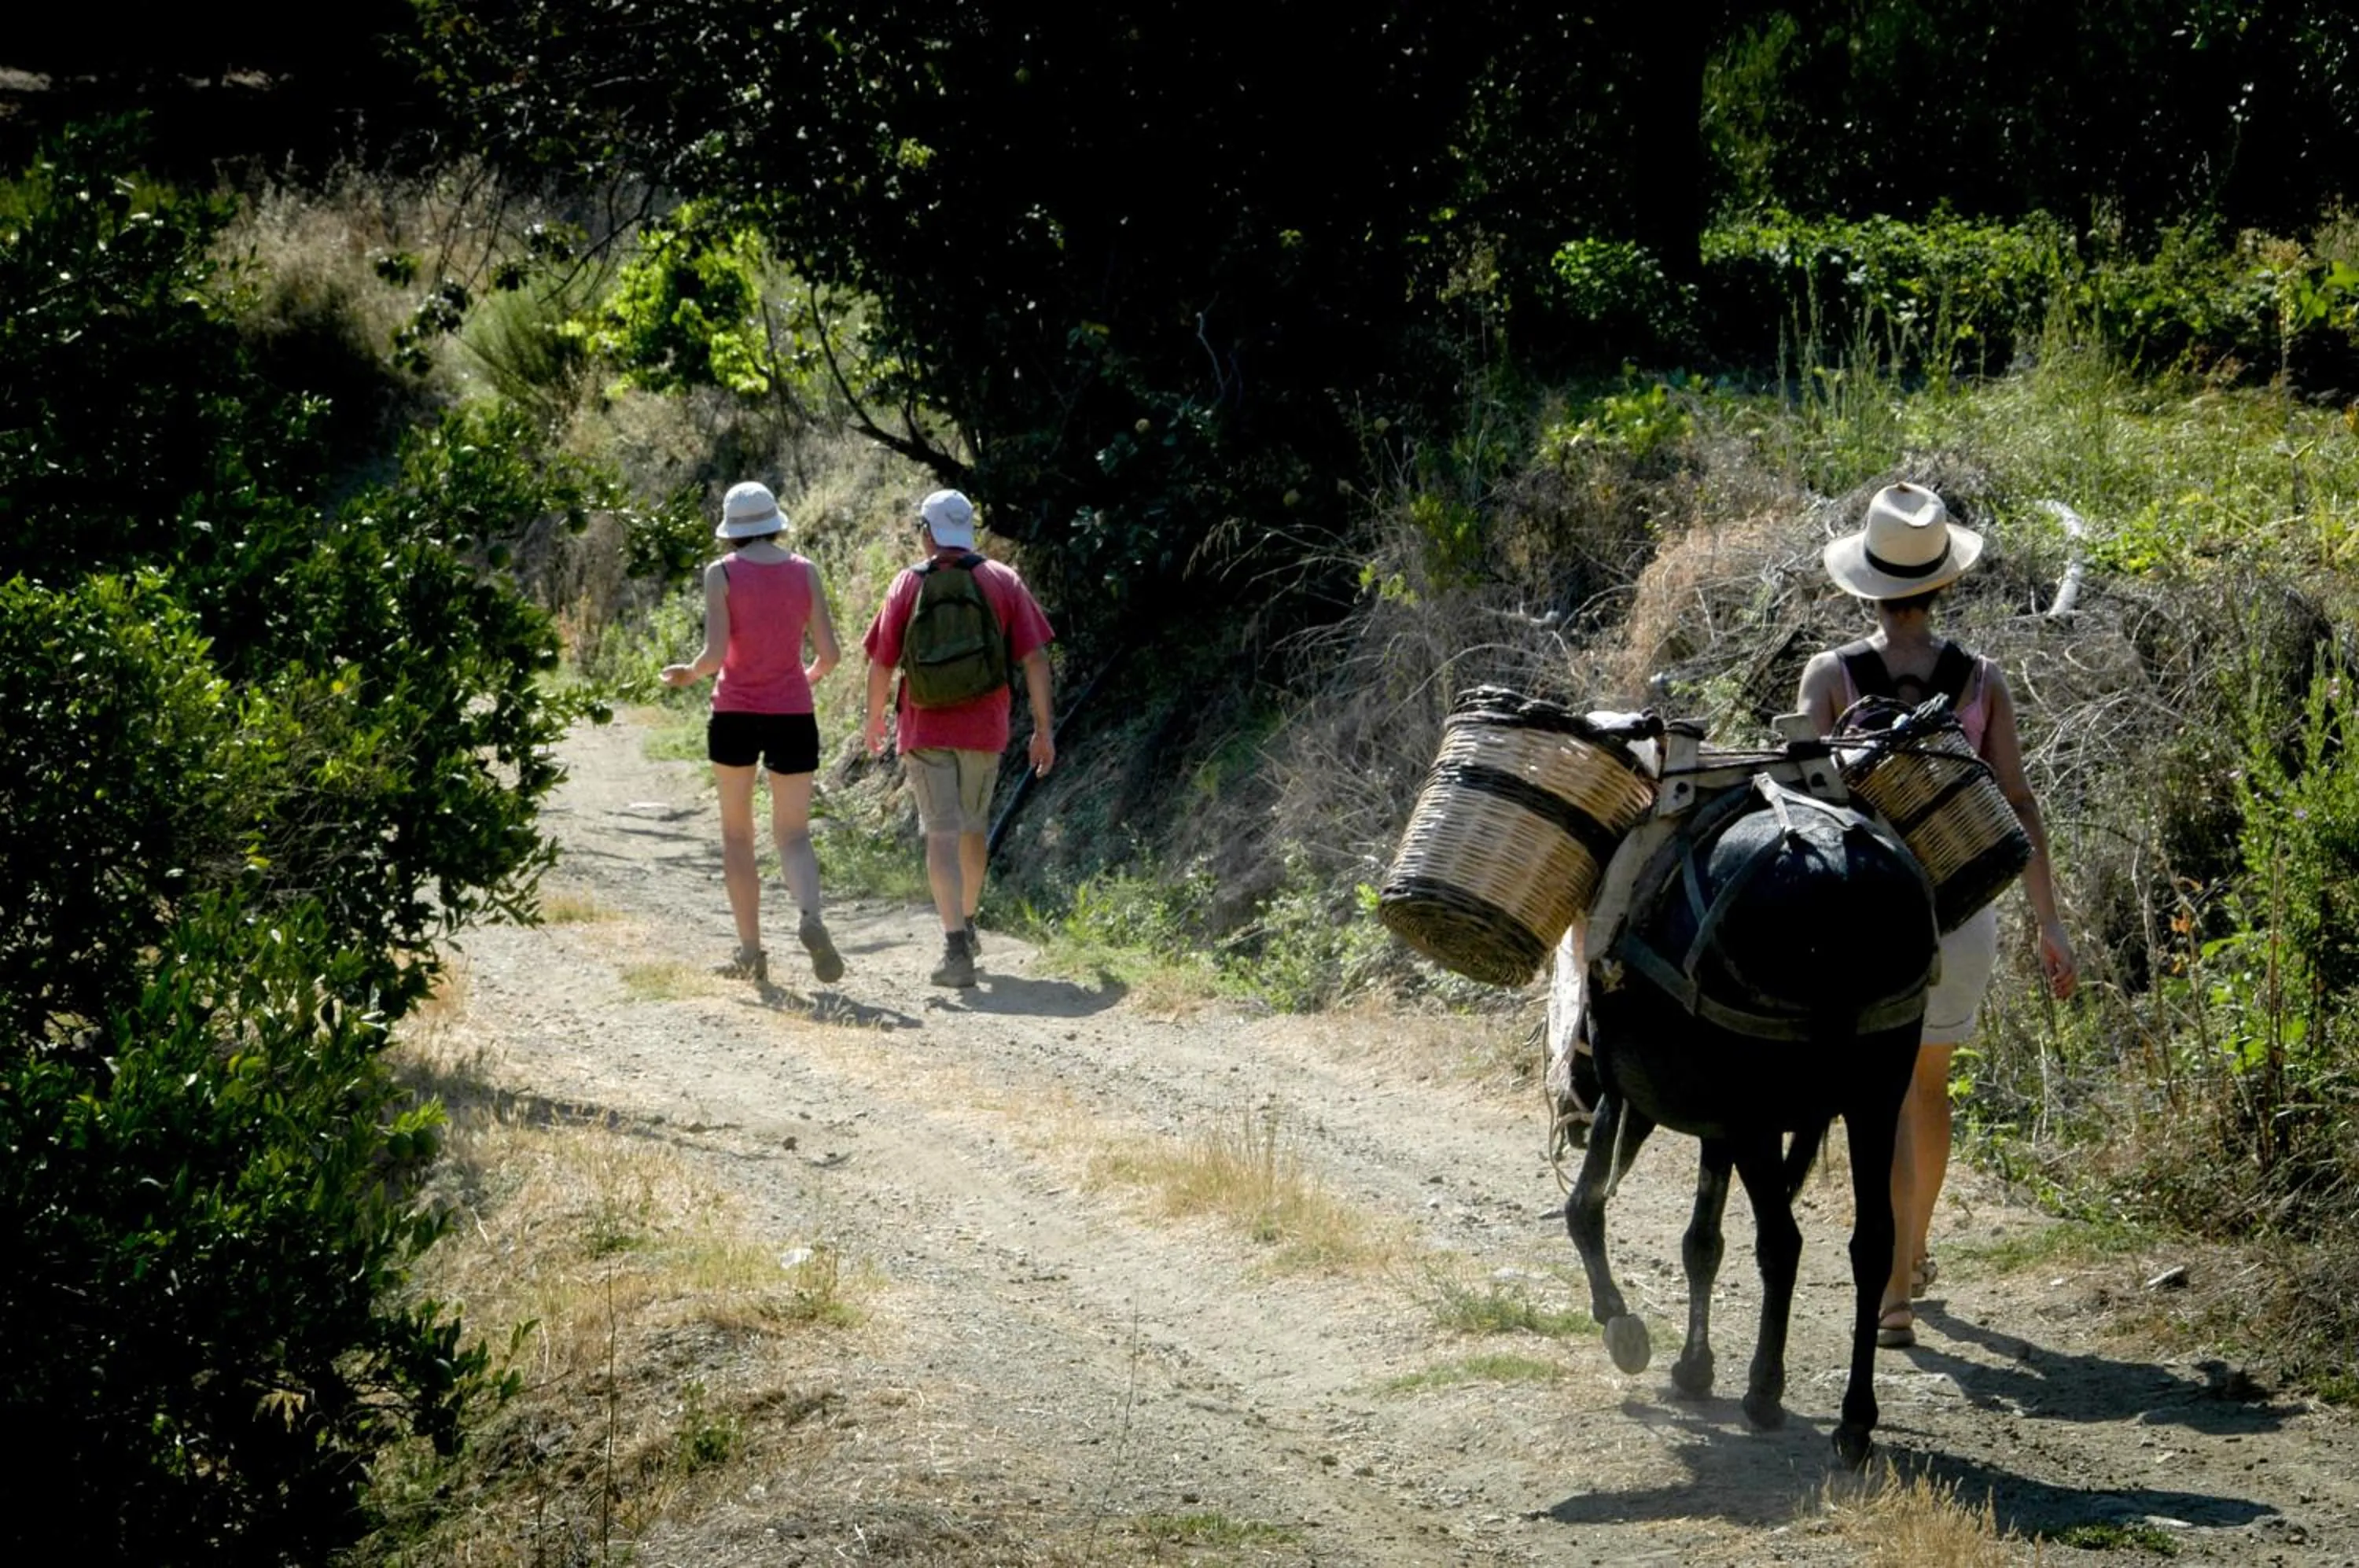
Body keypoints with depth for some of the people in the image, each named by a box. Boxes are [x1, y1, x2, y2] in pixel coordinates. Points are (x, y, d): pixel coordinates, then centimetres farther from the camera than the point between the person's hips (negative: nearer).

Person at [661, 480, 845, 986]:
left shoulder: (722, 574, -6)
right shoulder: (804, 572, 2)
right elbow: (829, 653, 0)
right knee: (793, 834, 5)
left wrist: (688, 673, 7)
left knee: (736, 833, 13)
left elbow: (716, 653, -13)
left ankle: (750, 953, 11)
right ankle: (811, 916, -25)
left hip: (736, 715, -2)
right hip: (793, 716, 2)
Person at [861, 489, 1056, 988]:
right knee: (974, 828, 21)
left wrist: (874, 720, 16)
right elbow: (1035, 657, -4)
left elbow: (881, 664, -1)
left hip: (925, 730, -2)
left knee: (942, 835, -5)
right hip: (984, 730, 2)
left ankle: (956, 948, -18)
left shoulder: (908, 585, -4)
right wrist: (1044, 728, 2)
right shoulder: (1003, 582, 0)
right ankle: (966, 927, 38)